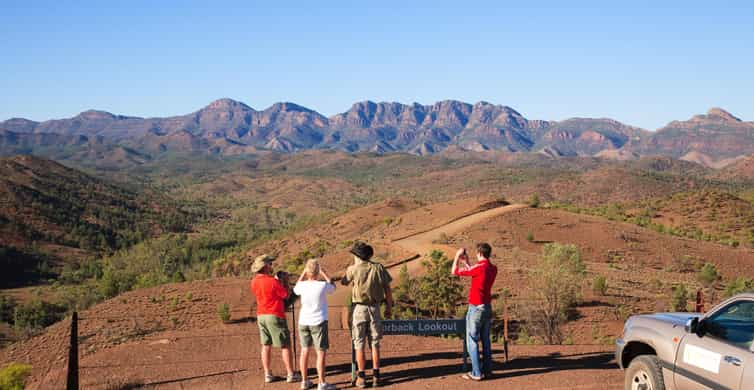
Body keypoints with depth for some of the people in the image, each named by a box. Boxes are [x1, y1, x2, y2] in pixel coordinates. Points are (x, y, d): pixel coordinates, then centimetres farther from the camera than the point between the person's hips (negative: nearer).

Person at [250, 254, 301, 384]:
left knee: (266, 345, 11)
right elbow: (285, 295, -9)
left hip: (261, 315, 7)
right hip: (275, 316, -7)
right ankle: (291, 374, 5)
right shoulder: (273, 282, -20)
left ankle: (267, 374, 13)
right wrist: (285, 281, 3)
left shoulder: (254, 282, 2)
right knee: (285, 345, 2)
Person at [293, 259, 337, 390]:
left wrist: (303, 273, 18)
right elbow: (333, 286, 11)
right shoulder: (323, 286, -13)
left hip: (303, 322, 4)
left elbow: (295, 289, 20)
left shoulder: (302, 286, -6)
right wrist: (323, 272, 17)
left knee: (305, 351, 13)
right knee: (321, 352, 1)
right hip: (318, 322, -4)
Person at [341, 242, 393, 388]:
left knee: (359, 344, 5)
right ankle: (375, 376, 8)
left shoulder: (353, 269, -5)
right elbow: (387, 289, 0)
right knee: (375, 344, 10)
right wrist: (389, 307, 9)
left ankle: (361, 378, 4)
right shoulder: (378, 268, 0)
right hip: (375, 309, 2)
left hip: (359, 308, -2)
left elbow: (344, 282, 14)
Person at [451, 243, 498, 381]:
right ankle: (487, 370, 16)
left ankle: (476, 373, -4)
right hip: (487, 307, 8)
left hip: (476, 308, -8)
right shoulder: (493, 269, 5)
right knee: (485, 340, 13)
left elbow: (454, 271, -10)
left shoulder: (479, 267, -18)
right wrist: (466, 262, 27)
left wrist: (457, 256, 4)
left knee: (472, 340, -3)